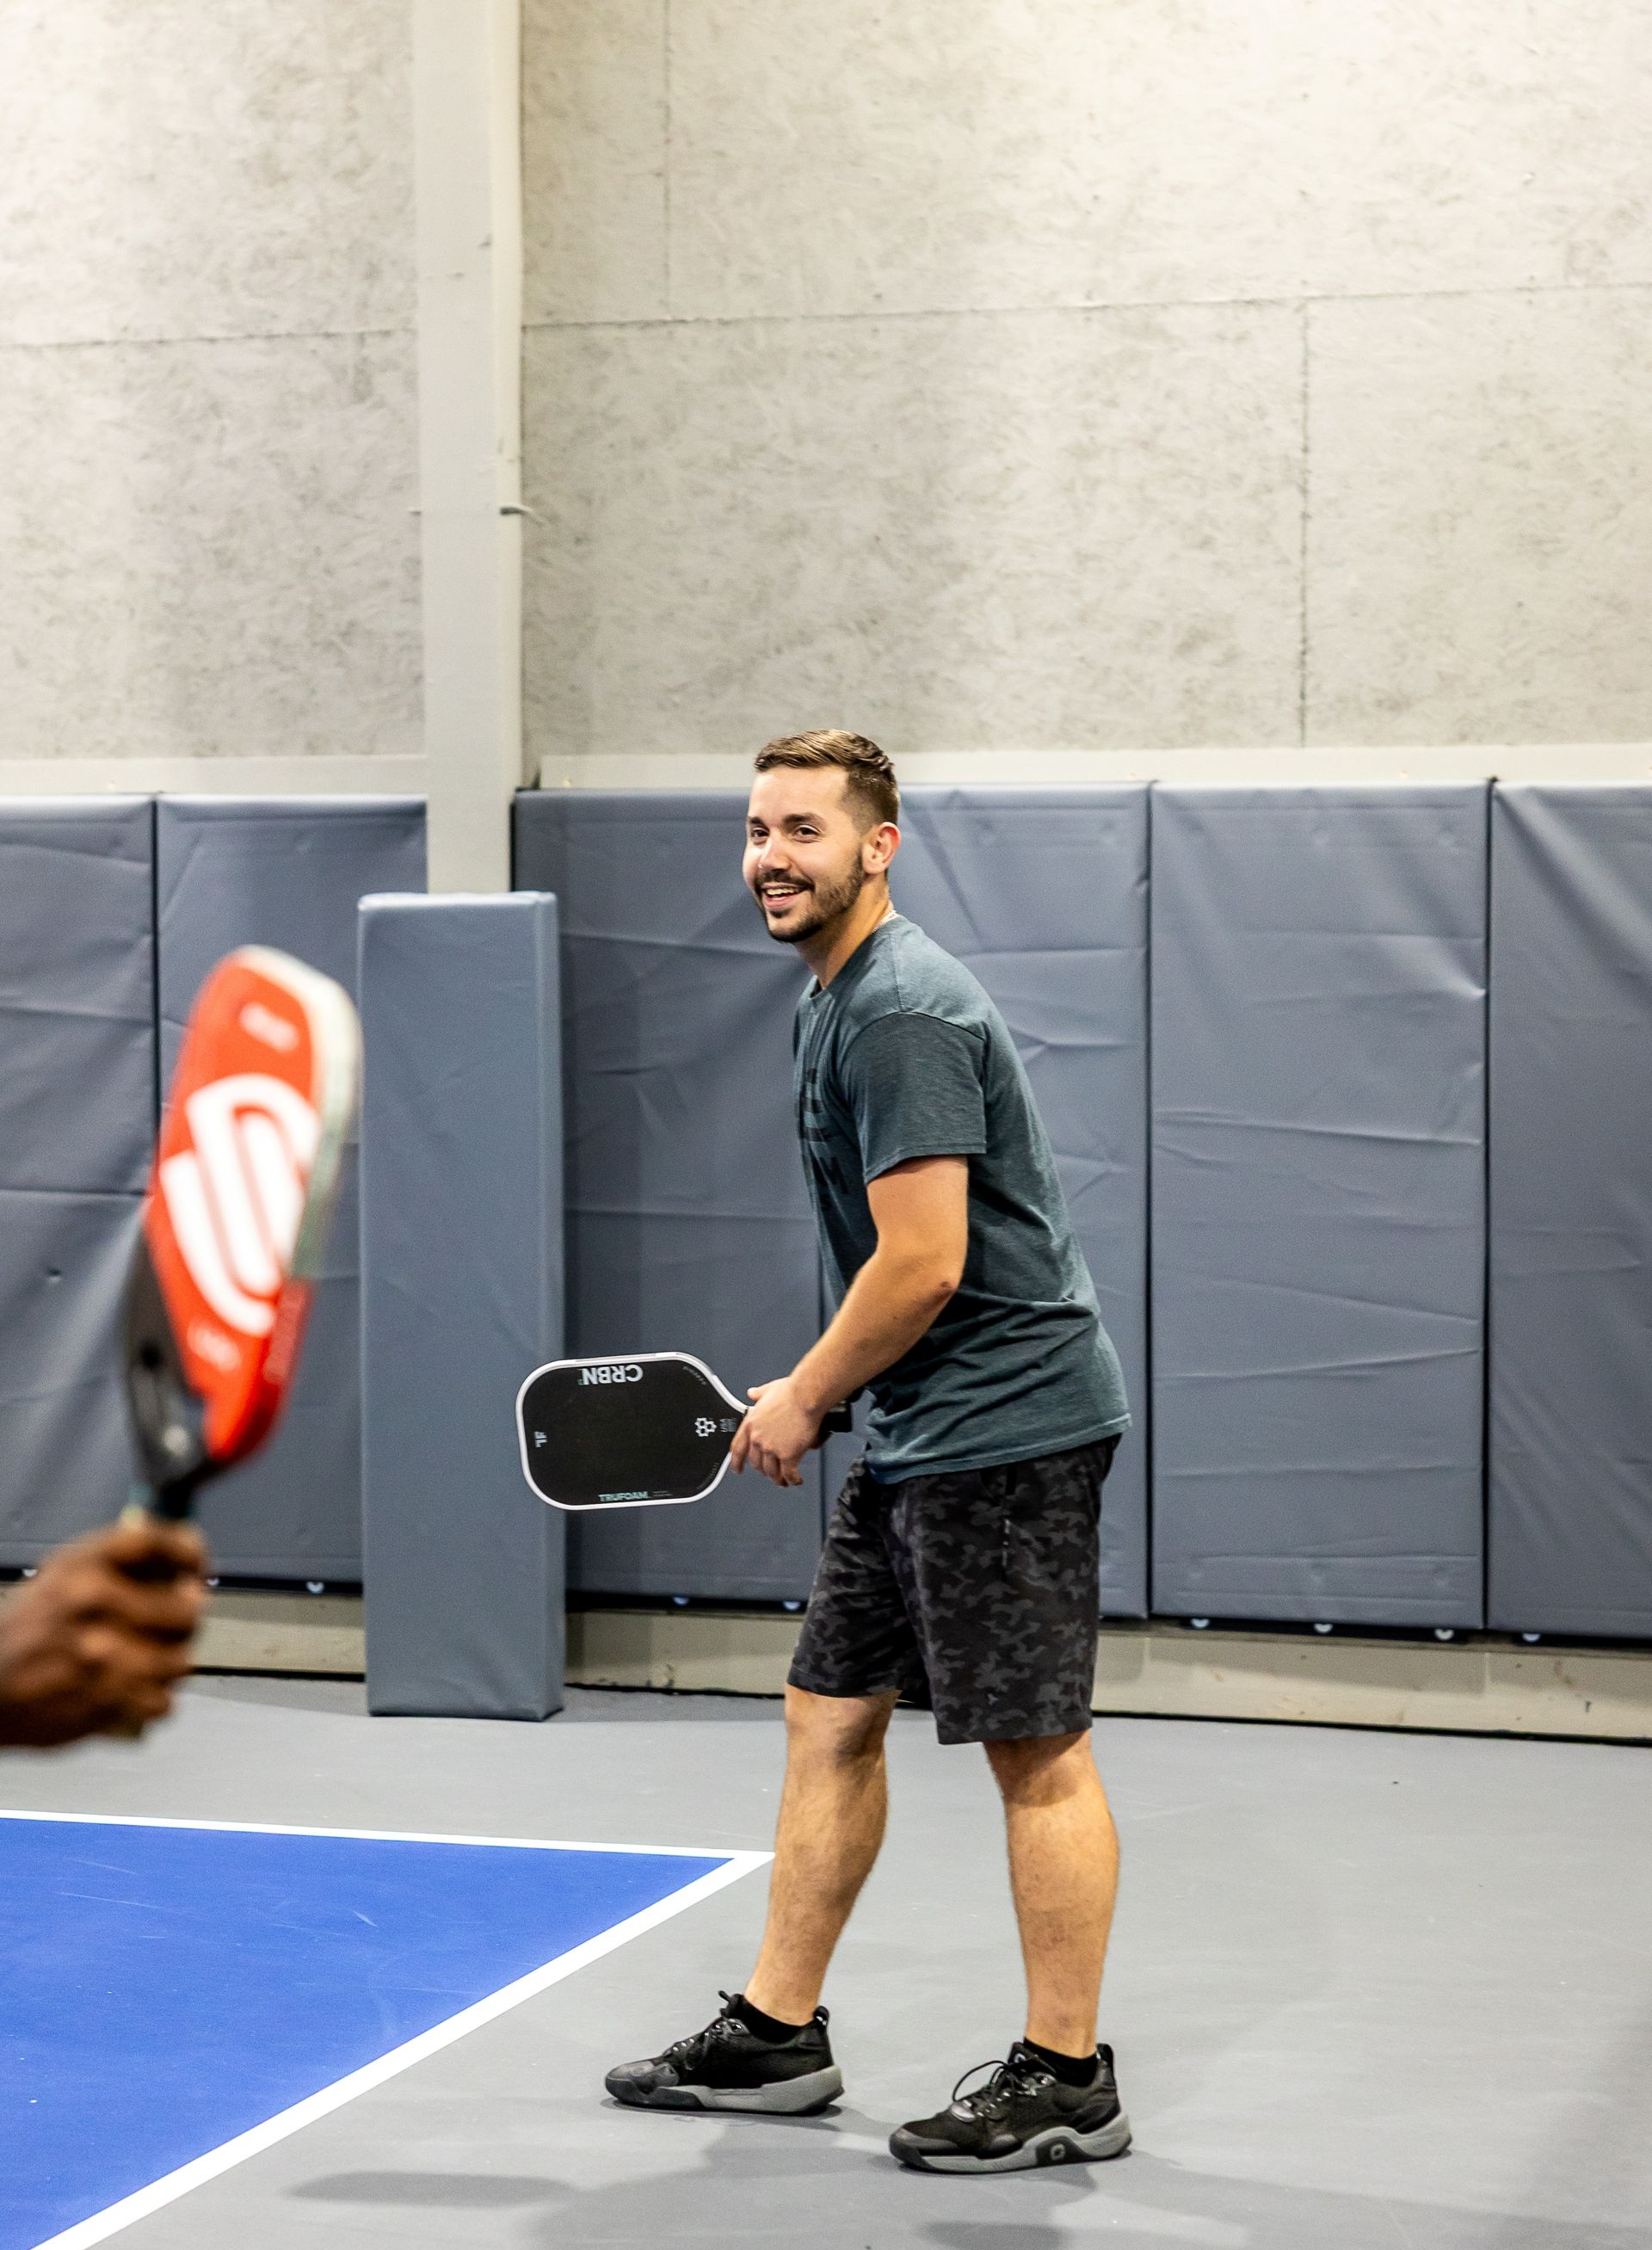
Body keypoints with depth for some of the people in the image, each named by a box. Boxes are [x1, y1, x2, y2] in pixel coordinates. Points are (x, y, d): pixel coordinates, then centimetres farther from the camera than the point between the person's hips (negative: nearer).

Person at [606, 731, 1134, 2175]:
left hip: (1006, 1426, -11)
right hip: (921, 1436, 11)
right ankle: (778, 2036, 23)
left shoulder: (903, 1014, -18)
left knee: (1036, 1752, -2)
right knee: (830, 1717, 14)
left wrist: (805, 1400, -9)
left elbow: (925, 1262, -22)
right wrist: (820, 1394, 17)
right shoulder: (837, 1004, 15)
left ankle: (1068, 2083, 7)